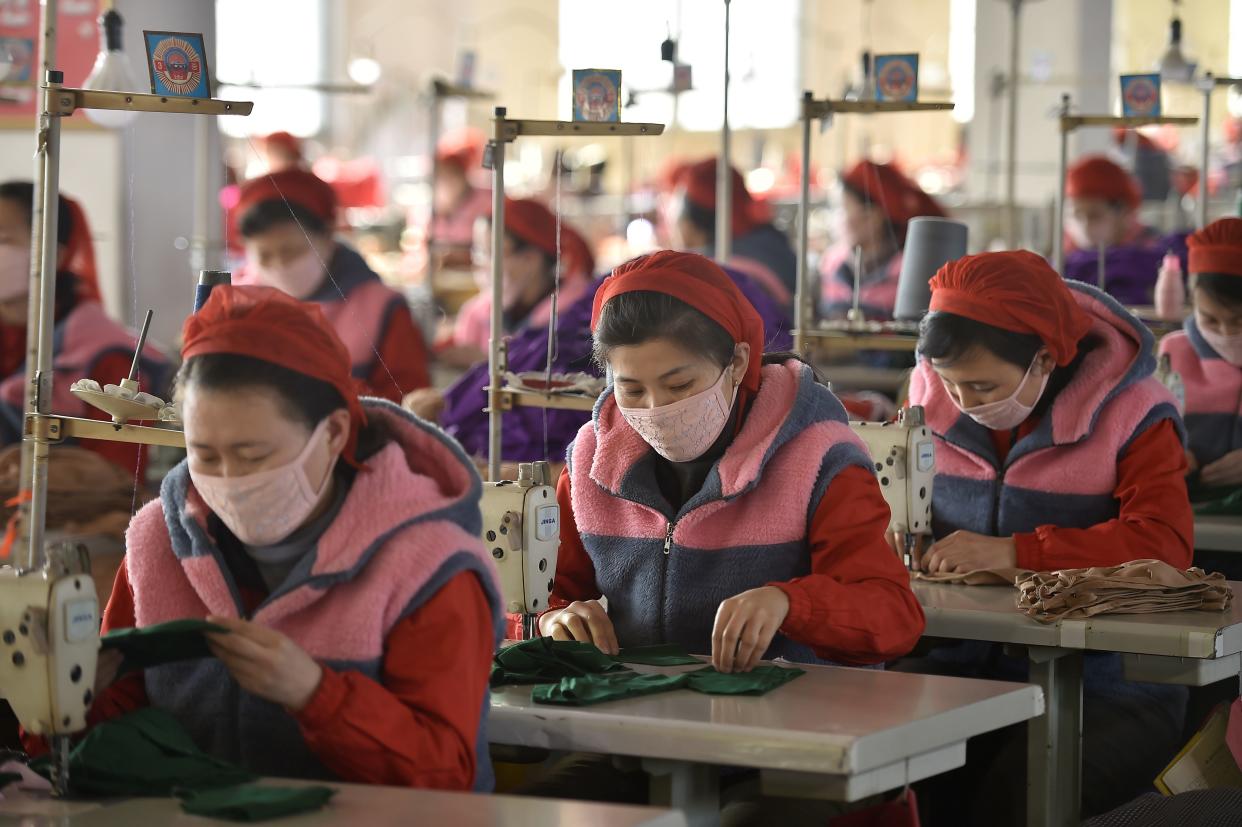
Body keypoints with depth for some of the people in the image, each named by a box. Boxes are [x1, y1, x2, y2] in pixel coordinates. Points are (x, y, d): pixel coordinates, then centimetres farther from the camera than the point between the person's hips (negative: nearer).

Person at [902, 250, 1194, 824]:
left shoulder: (1126, 410, -7)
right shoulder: (932, 391, 6)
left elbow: (1166, 544, -19)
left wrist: (1017, 553, -25)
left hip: (1101, 685, -4)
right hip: (958, 665, 4)